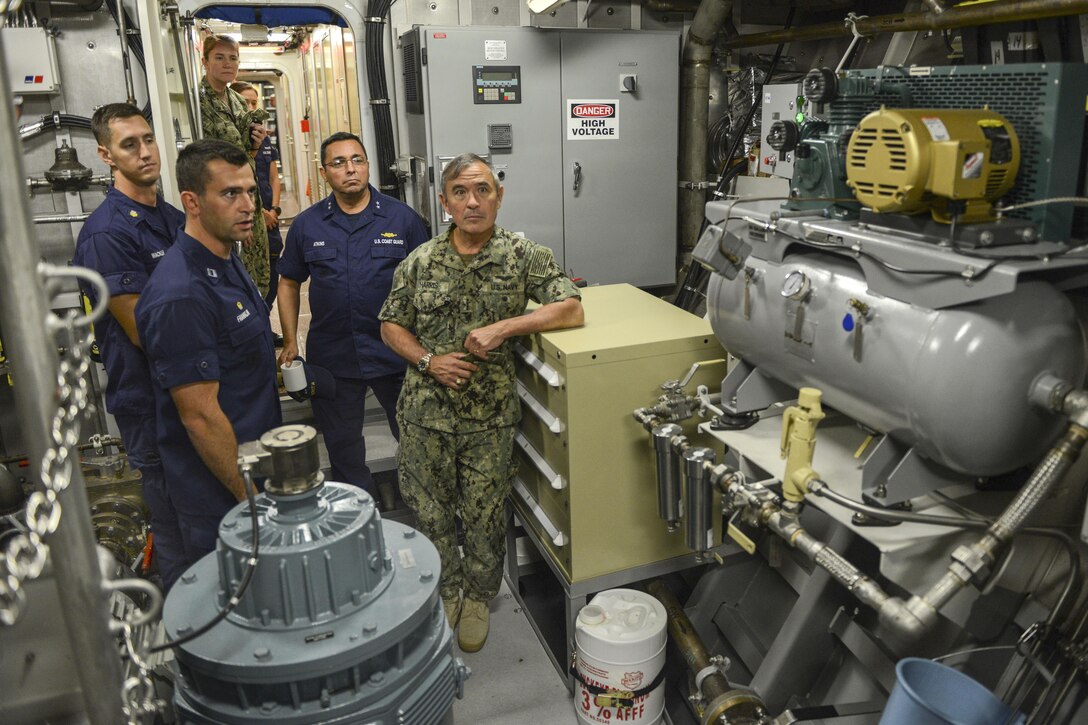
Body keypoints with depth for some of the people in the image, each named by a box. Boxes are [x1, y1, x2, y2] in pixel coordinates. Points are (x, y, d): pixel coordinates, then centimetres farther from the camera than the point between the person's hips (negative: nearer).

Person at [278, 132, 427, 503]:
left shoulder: (402, 218, -3)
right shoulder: (306, 225, 2)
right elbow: (289, 283, 10)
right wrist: (290, 342, 3)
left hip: (396, 353, -2)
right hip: (332, 357, 2)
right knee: (342, 445, 17)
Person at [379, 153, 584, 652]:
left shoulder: (523, 255, -6)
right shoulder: (420, 262, 0)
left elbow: (571, 310, -13)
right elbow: (391, 325, 8)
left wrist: (503, 327, -22)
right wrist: (429, 361, -11)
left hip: (490, 417, -1)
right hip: (426, 412, 2)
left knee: (483, 517, 11)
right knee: (431, 513, 15)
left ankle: (478, 597, 37)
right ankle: (446, 590, 40)